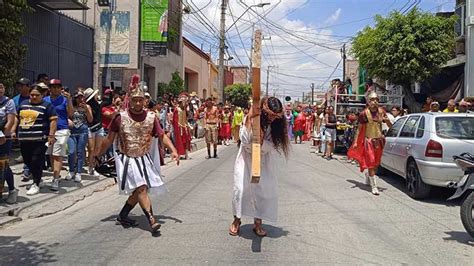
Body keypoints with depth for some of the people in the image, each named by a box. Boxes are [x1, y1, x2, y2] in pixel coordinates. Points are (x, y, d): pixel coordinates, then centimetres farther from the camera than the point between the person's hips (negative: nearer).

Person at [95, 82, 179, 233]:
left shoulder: (151, 117, -2)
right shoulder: (120, 117, -9)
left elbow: (162, 136, -3)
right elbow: (109, 139, 0)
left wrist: (173, 150, -17)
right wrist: (97, 155, 4)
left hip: (144, 159, 4)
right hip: (126, 159, -4)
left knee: (138, 191, 8)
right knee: (141, 187, -17)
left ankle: (122, 216, 28)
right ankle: (152, 220, -19)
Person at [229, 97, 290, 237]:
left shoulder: (276, 124, -13)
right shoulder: (250, 119, -18)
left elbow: (271, 146, -14)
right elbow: (245, 141, -20)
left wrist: (262, 142, -35)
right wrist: (251, 123, -32)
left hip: (264, 161, 2)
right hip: (247, 159, -2)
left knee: (265, 190, -2)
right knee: (240, 188, -6)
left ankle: (258, 222, 16)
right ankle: (236, 220, 15)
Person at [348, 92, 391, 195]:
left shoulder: (381, 112, 3)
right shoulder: (364, 113, -8)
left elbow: (390, 126, 8)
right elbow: (359, 128, -4)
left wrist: (387, 120, -15)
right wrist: (355, 141, -8)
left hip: (379, 140, 5)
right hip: (369, 140, -4)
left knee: (376, 163, 15)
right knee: (370, 163, -6)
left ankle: (367, 178, 41)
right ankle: (374, 186, -1)